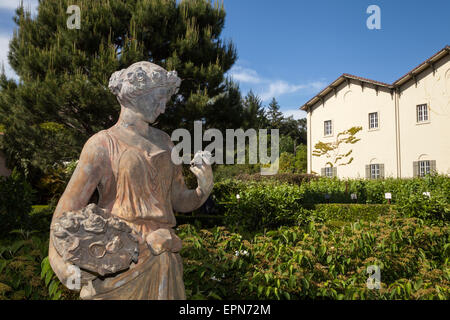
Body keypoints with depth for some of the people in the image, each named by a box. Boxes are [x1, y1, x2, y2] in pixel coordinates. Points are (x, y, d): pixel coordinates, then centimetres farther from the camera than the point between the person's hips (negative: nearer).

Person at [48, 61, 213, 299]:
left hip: (161, 260, 5)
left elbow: (180, 201, 14)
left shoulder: (163, 142, 12)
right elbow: (67, 208, -9)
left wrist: (204, 189, -7)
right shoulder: (102, 144, -4)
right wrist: (61, 261, -24)